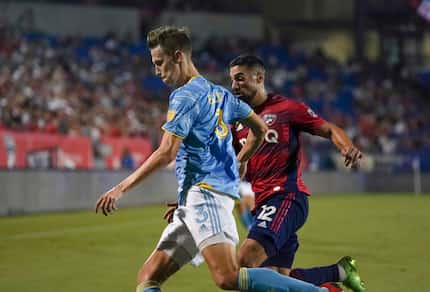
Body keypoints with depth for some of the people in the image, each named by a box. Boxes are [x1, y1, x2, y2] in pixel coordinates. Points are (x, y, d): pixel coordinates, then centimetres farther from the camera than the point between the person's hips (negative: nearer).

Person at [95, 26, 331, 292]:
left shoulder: (185, 96, -6)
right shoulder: (219, 93, 20)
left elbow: (166, 153, -15)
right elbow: (260, 129, 28)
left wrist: (121, 188, -10)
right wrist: (239, 162, 40)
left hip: (205, 192, -10)